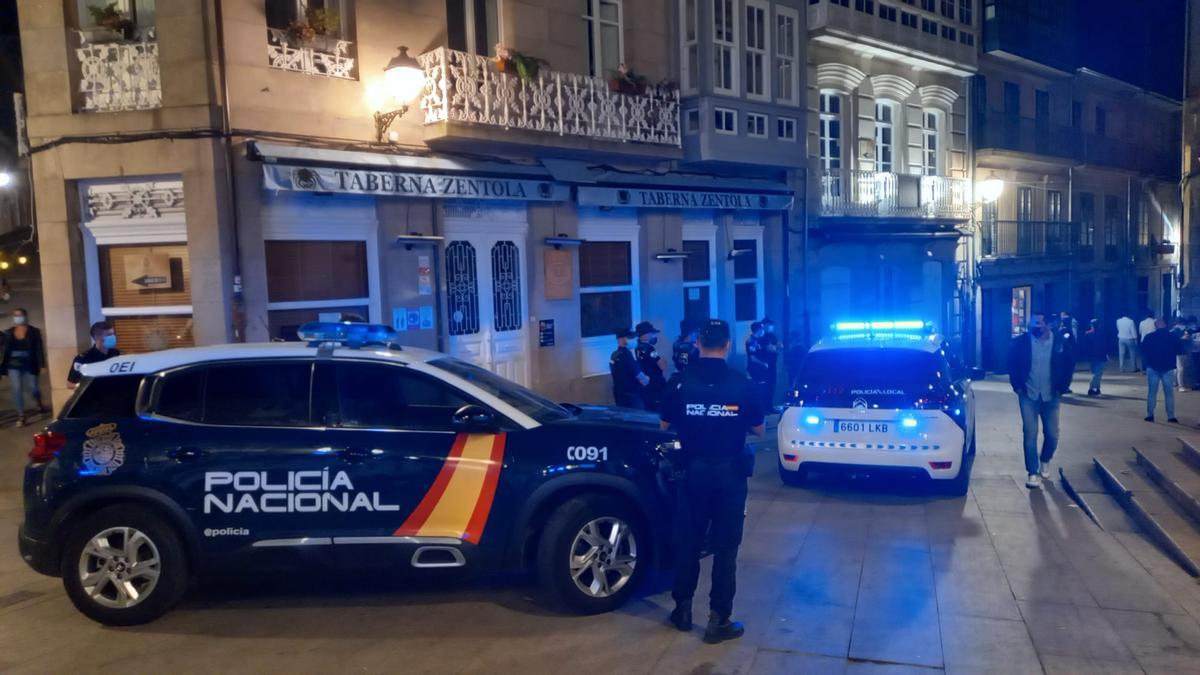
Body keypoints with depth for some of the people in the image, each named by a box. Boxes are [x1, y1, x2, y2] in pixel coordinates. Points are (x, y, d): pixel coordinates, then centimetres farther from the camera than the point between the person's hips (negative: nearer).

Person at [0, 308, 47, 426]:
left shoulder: (34, 331, -3)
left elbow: (39, 349, -4)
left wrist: (42, 365, -10)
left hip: (29, 365, -2)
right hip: (13, 365, 2)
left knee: (32, 388, 2)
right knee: (17, 389, -2)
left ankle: (39, 403, 36)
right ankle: (21, 416, 3)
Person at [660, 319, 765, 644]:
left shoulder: (680, 381, -7)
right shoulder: (742, 383, -9)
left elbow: (665, 425, 3)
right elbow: (758, 429, 2)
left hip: (693, 470, 1)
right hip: (729, 472, -1)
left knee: (688, 540, 15)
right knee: (725, 546, 6)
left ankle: (683, 610, 25)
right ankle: (718, 620, 10)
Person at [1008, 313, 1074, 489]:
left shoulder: (1060, 343, -4)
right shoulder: (1021, 342, -7)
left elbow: (1069, 365, 7)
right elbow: (1012, 363, 4)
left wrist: (1062, 387, 2)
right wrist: (1017, 386, 0)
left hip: (1050, 396, 1)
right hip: (1029, 395, -1)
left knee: (1052, 435, 5)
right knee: (1030, 433, -6)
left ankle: (1045, 461, 35)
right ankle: (1033, 473, 1)